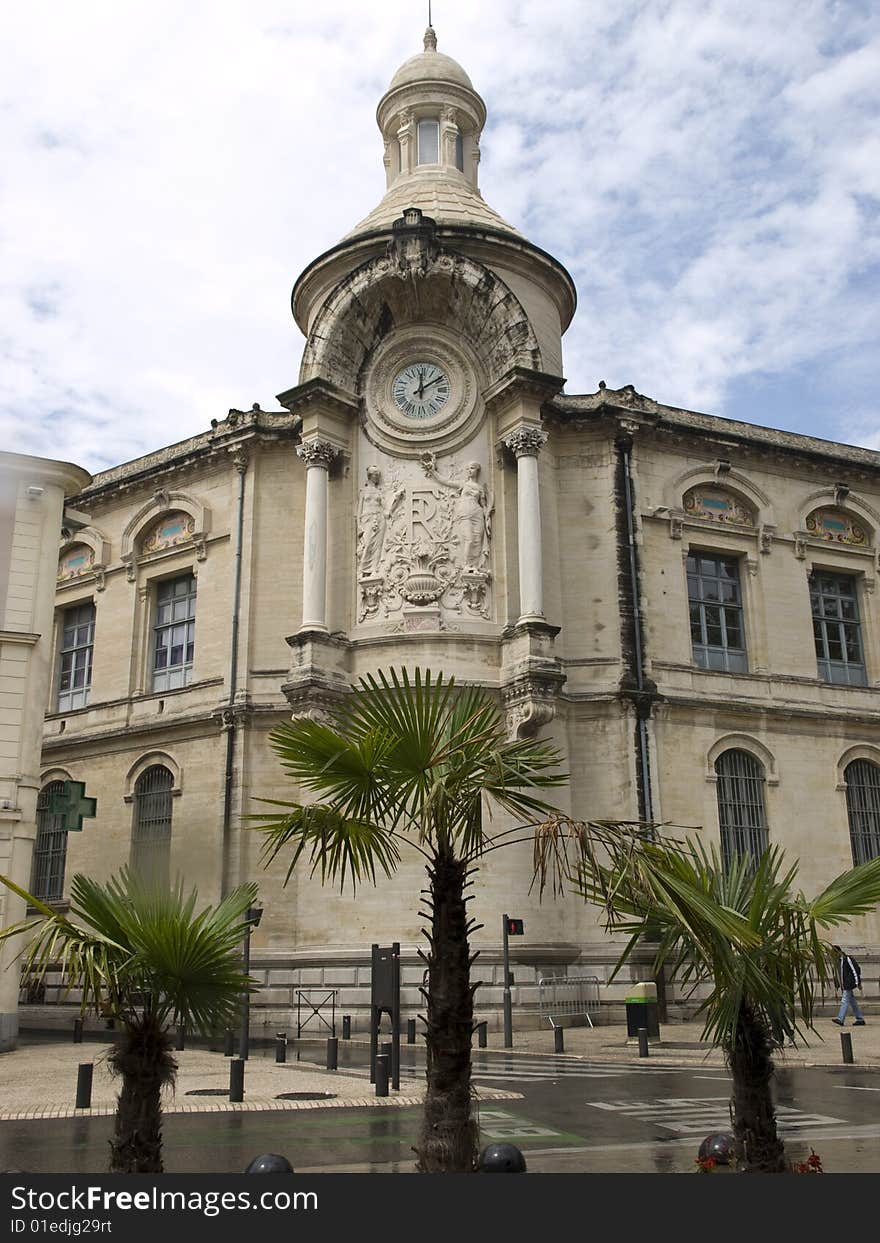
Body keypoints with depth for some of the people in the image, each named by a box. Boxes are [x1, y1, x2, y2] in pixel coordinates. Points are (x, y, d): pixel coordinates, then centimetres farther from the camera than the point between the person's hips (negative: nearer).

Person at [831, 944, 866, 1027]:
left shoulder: (847, 959, -13)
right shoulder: (838, 960, 14)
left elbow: (856, 970, -12)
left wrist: (858, 983, -12)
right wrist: (840, 985, 21)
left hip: (848, 984, -9)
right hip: (844, 985, 9)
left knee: (844, 1001, -14)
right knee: (852, 1002, 11)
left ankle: (840, 1019, -19)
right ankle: (860, 1019, 16)